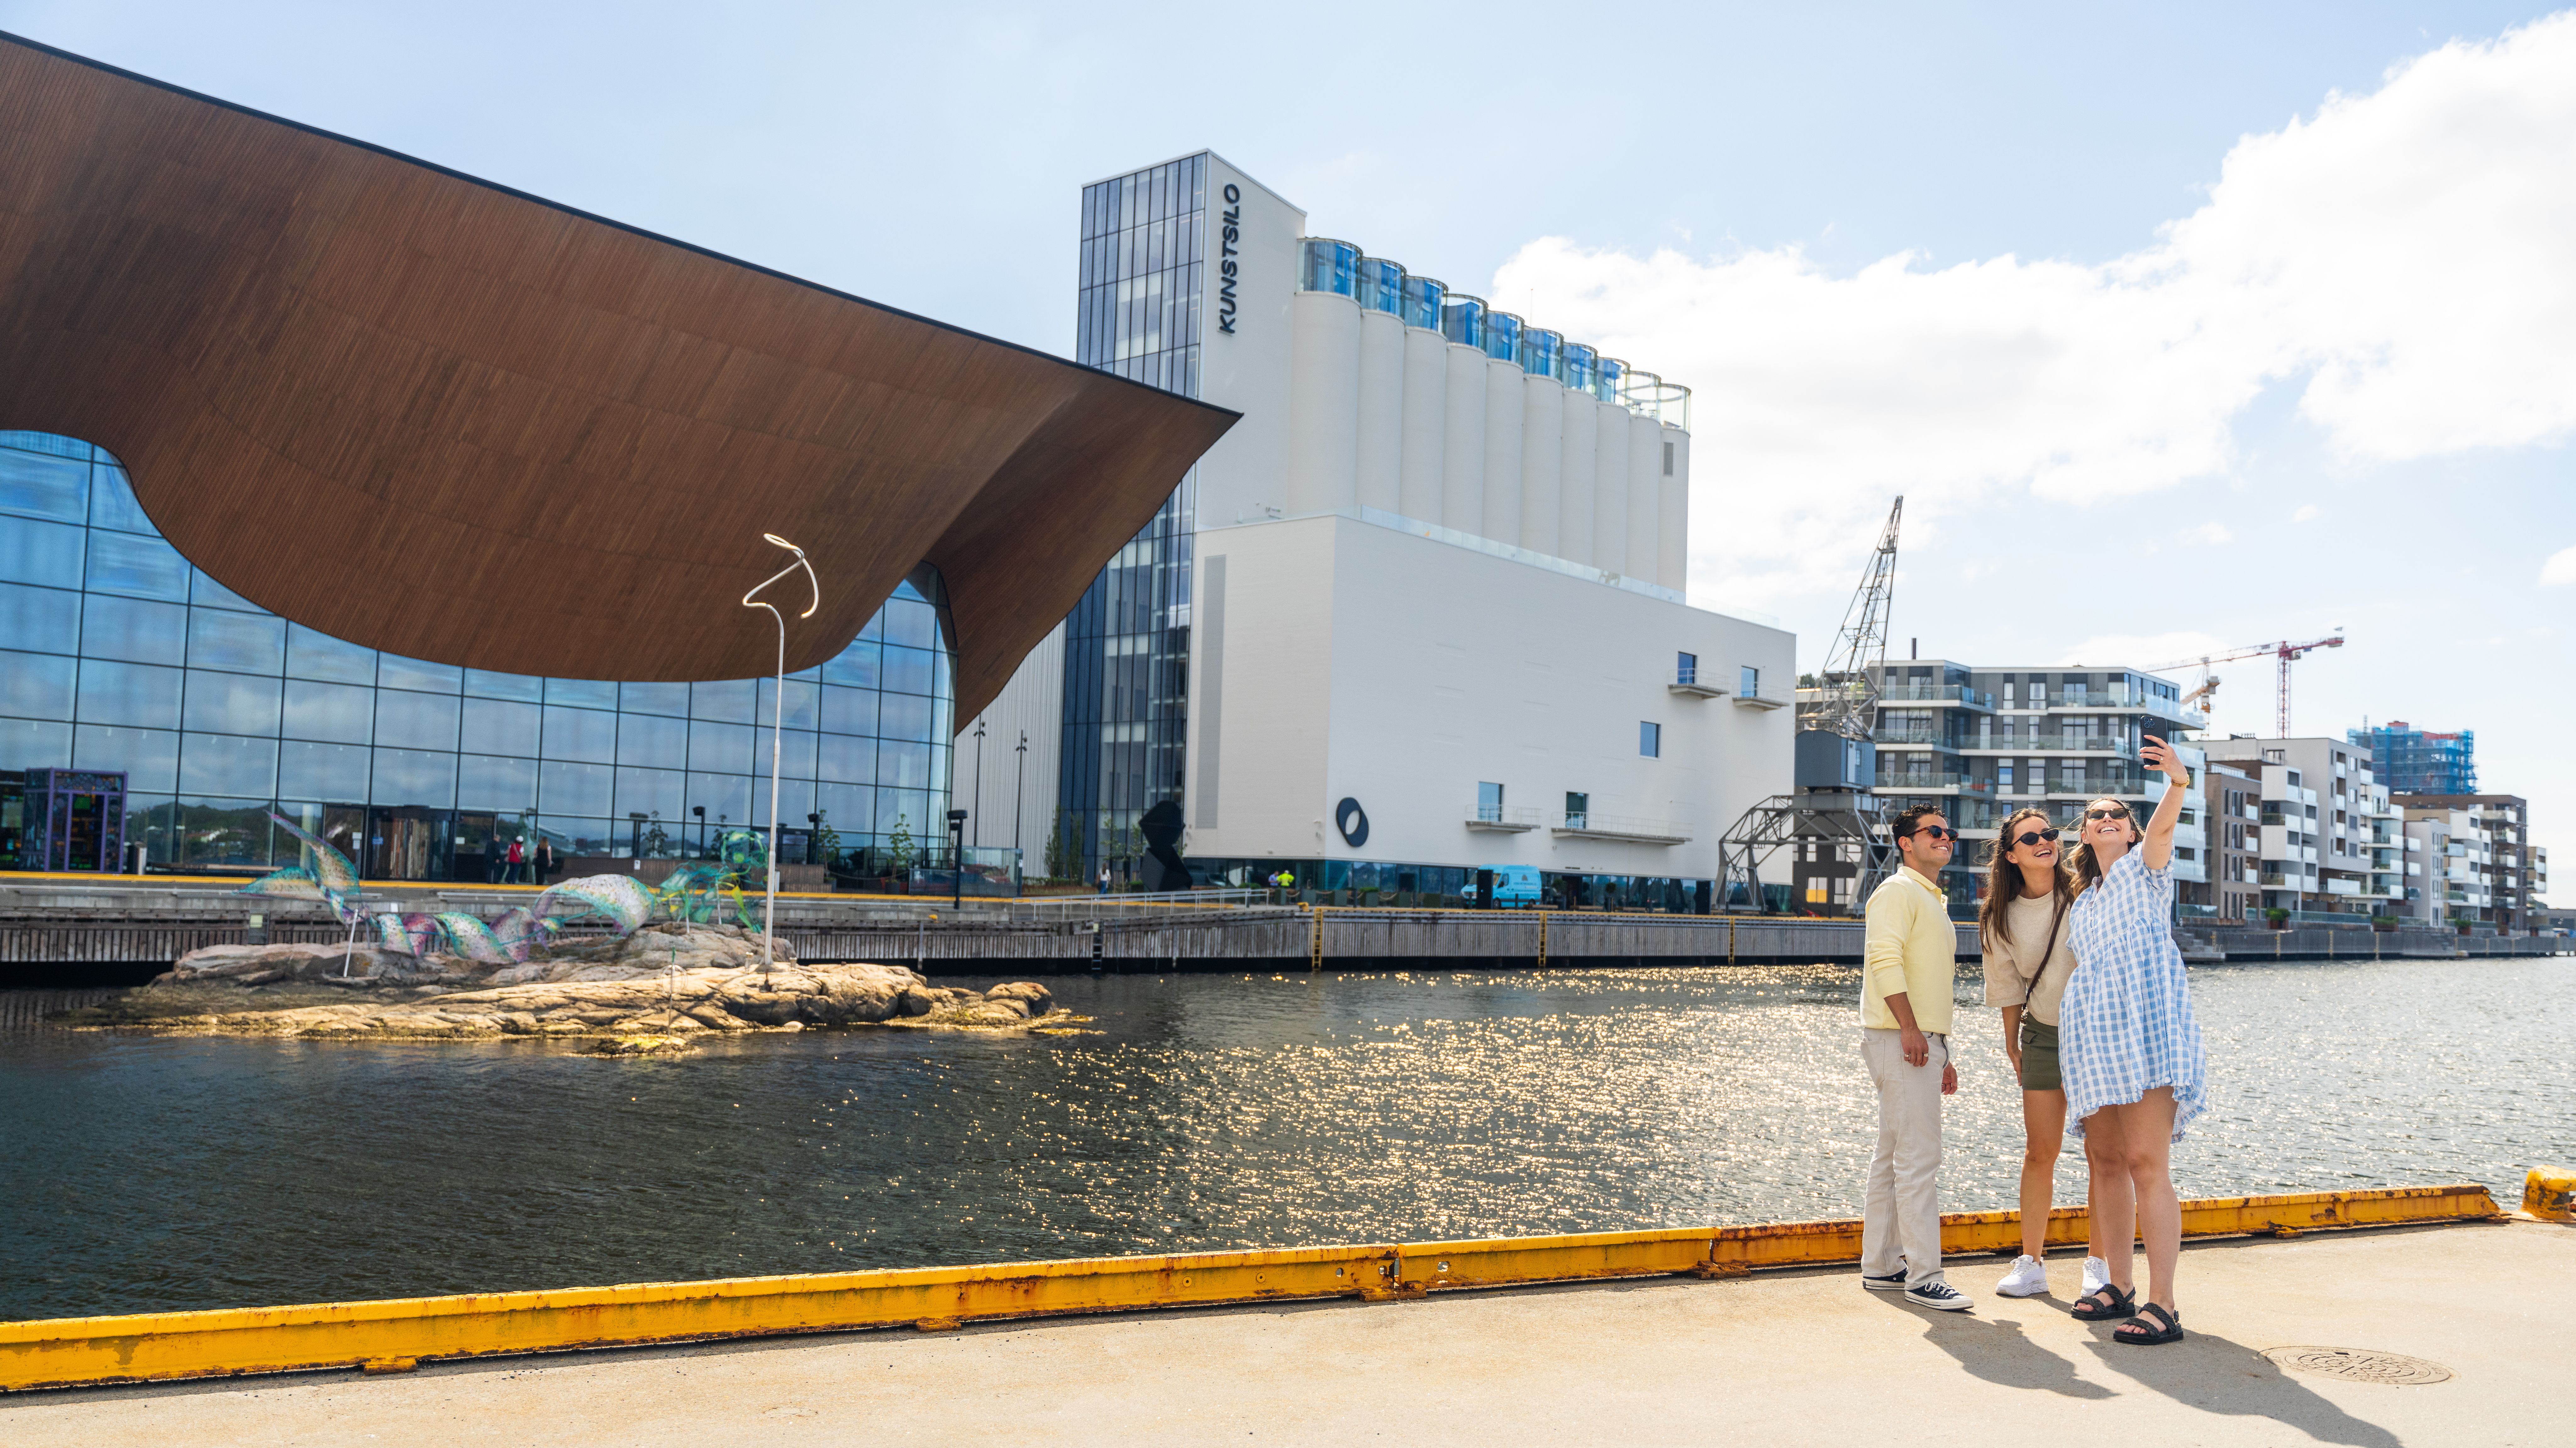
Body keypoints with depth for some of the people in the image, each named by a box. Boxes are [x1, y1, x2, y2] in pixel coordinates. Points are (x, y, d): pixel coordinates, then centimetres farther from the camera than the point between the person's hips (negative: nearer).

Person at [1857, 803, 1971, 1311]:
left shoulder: (1934, 902, 24)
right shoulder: (1897, 892, -7)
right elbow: (1884, 960, -20)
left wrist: (1944, 1055, 23)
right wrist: (1909, 1030, -25)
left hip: (1922, 1042, 10)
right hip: (1900, 1041, -10)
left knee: (1893, 1157, 11)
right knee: (1918, 1157, -11)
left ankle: (1880, 1266, 17)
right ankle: (1923, 1276, -9)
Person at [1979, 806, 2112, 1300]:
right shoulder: (2002, 917, 0)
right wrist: (2012, 1043, 16)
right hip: (2042, 1035, 3)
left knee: (2101, 1153, 0)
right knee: (2039, 1153, 5)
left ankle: (2099, 1264, 12)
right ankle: (2031, 1263, 14)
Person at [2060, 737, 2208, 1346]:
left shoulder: (2145, 866, 7)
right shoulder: (2081, 905, 24)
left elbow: (2165, 823, -16)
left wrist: (2179, 781, -38)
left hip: (2145, 1024, -7)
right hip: (2091, 1032, 7)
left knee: (2147, 1164, -14)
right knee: (2109, 1162, 9)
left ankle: (2163, 1306, -14)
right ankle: (2119, 1287, 20)